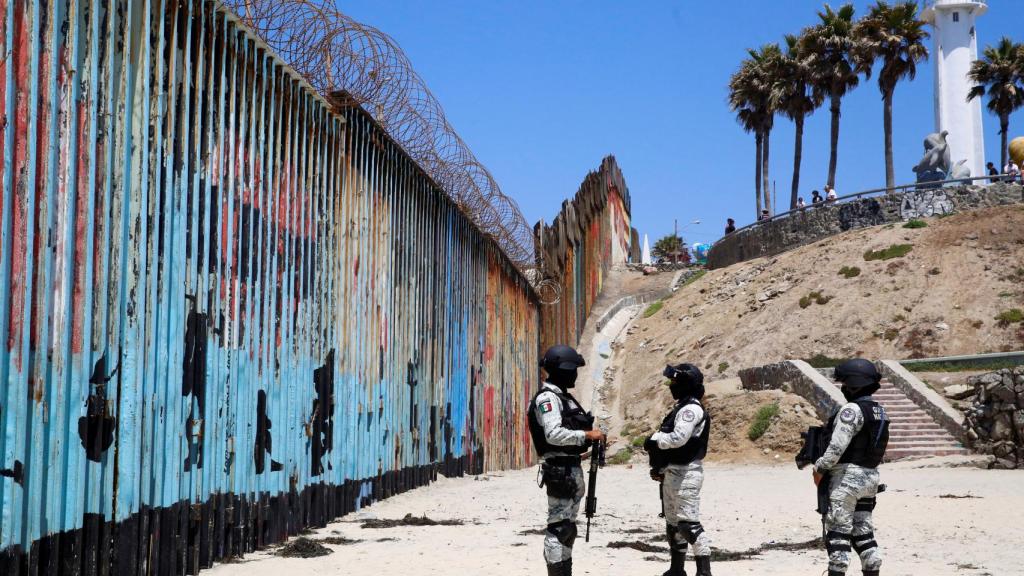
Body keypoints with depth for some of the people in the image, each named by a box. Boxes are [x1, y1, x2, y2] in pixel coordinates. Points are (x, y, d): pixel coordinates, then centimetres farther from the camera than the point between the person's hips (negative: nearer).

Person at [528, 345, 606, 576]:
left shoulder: (562, 396, 17)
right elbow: (554, 434, -25)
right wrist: (587, 435, -19)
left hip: (572, 469, 10)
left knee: (568, 526, 15)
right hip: (560, 470, -10)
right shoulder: (547, 398, -13)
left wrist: (589, 442, 6)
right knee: (559, 527, -7)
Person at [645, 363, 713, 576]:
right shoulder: (681, 407, 16)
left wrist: (654, 440, -12)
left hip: (685, 474, -11)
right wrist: (660, 466, 9)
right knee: (673, 522, 16)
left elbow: (679, 438, -27)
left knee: (689, 523, -12)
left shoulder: (691, 409, -15)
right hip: (672, 472, 11)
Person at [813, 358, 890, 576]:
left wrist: (819, 468, -10)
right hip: (870, 477, 9)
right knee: (863, 530, 12)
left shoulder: (852, 409, -16)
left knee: (838, 530, -3)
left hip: (847, 476, -9)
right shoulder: (879, 411, 12)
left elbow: (837, 446, -22)